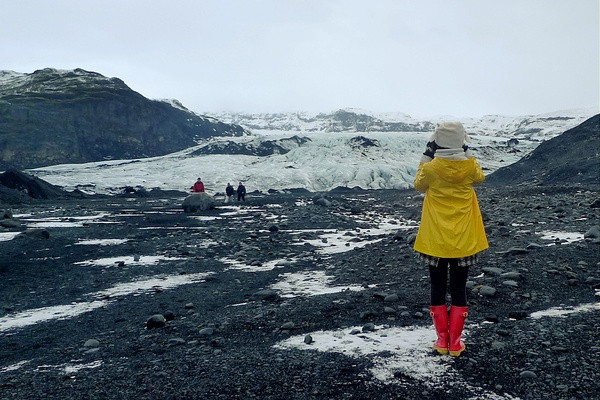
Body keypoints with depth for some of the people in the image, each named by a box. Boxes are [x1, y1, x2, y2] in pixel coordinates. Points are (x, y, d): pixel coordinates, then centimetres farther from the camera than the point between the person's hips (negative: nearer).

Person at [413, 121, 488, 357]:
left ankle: (442, 341, 19)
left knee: (438, 288, 13)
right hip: (463, 241, 1)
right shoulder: (470, 166, -10)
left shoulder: (431, 168, -14)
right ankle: (455, 343, 17)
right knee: (459, 289, 12)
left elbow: (419, 185, 8)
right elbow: (480, 178, 15)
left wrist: (426, 156, 10)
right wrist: (466, 154, 15)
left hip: (435, 240, -1)